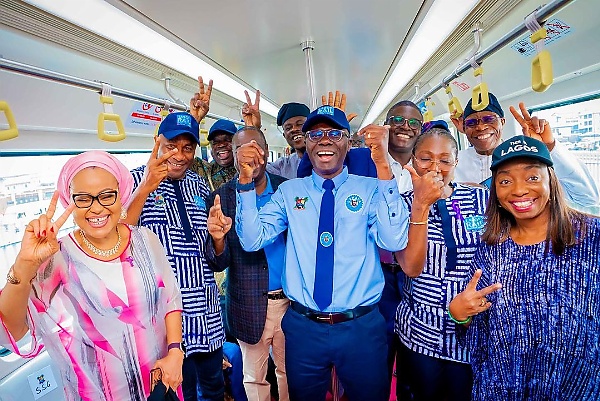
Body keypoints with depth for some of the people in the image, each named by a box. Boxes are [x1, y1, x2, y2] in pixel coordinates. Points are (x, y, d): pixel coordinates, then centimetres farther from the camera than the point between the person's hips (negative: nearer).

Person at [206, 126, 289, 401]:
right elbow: (218, 264, -9)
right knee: (254, 378, 19)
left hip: (290, 299, 2)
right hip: (249, 306, -1)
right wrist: (218, 238, -30)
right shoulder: (221, 198, -8)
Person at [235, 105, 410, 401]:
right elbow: (252, 240, -7)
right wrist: (246, 179, -18)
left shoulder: (370, 189, -4)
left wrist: (383, 167, -26)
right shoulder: (289, 191, 1)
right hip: (303, 326, 2)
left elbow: (394, 241, -20)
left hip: (362, 327, -1)